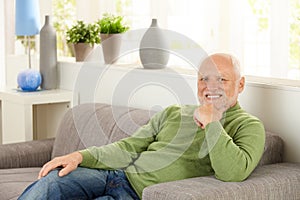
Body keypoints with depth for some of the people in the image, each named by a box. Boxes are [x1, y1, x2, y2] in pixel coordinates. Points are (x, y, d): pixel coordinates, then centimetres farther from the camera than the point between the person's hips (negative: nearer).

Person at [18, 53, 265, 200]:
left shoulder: (249, 126, 1)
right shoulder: (173, 113, 19)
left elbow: (234, 172, -20)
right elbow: (129, 147, 14)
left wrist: (212, 122, -19)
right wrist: (80, 156, 0)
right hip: (115, 173, 6)